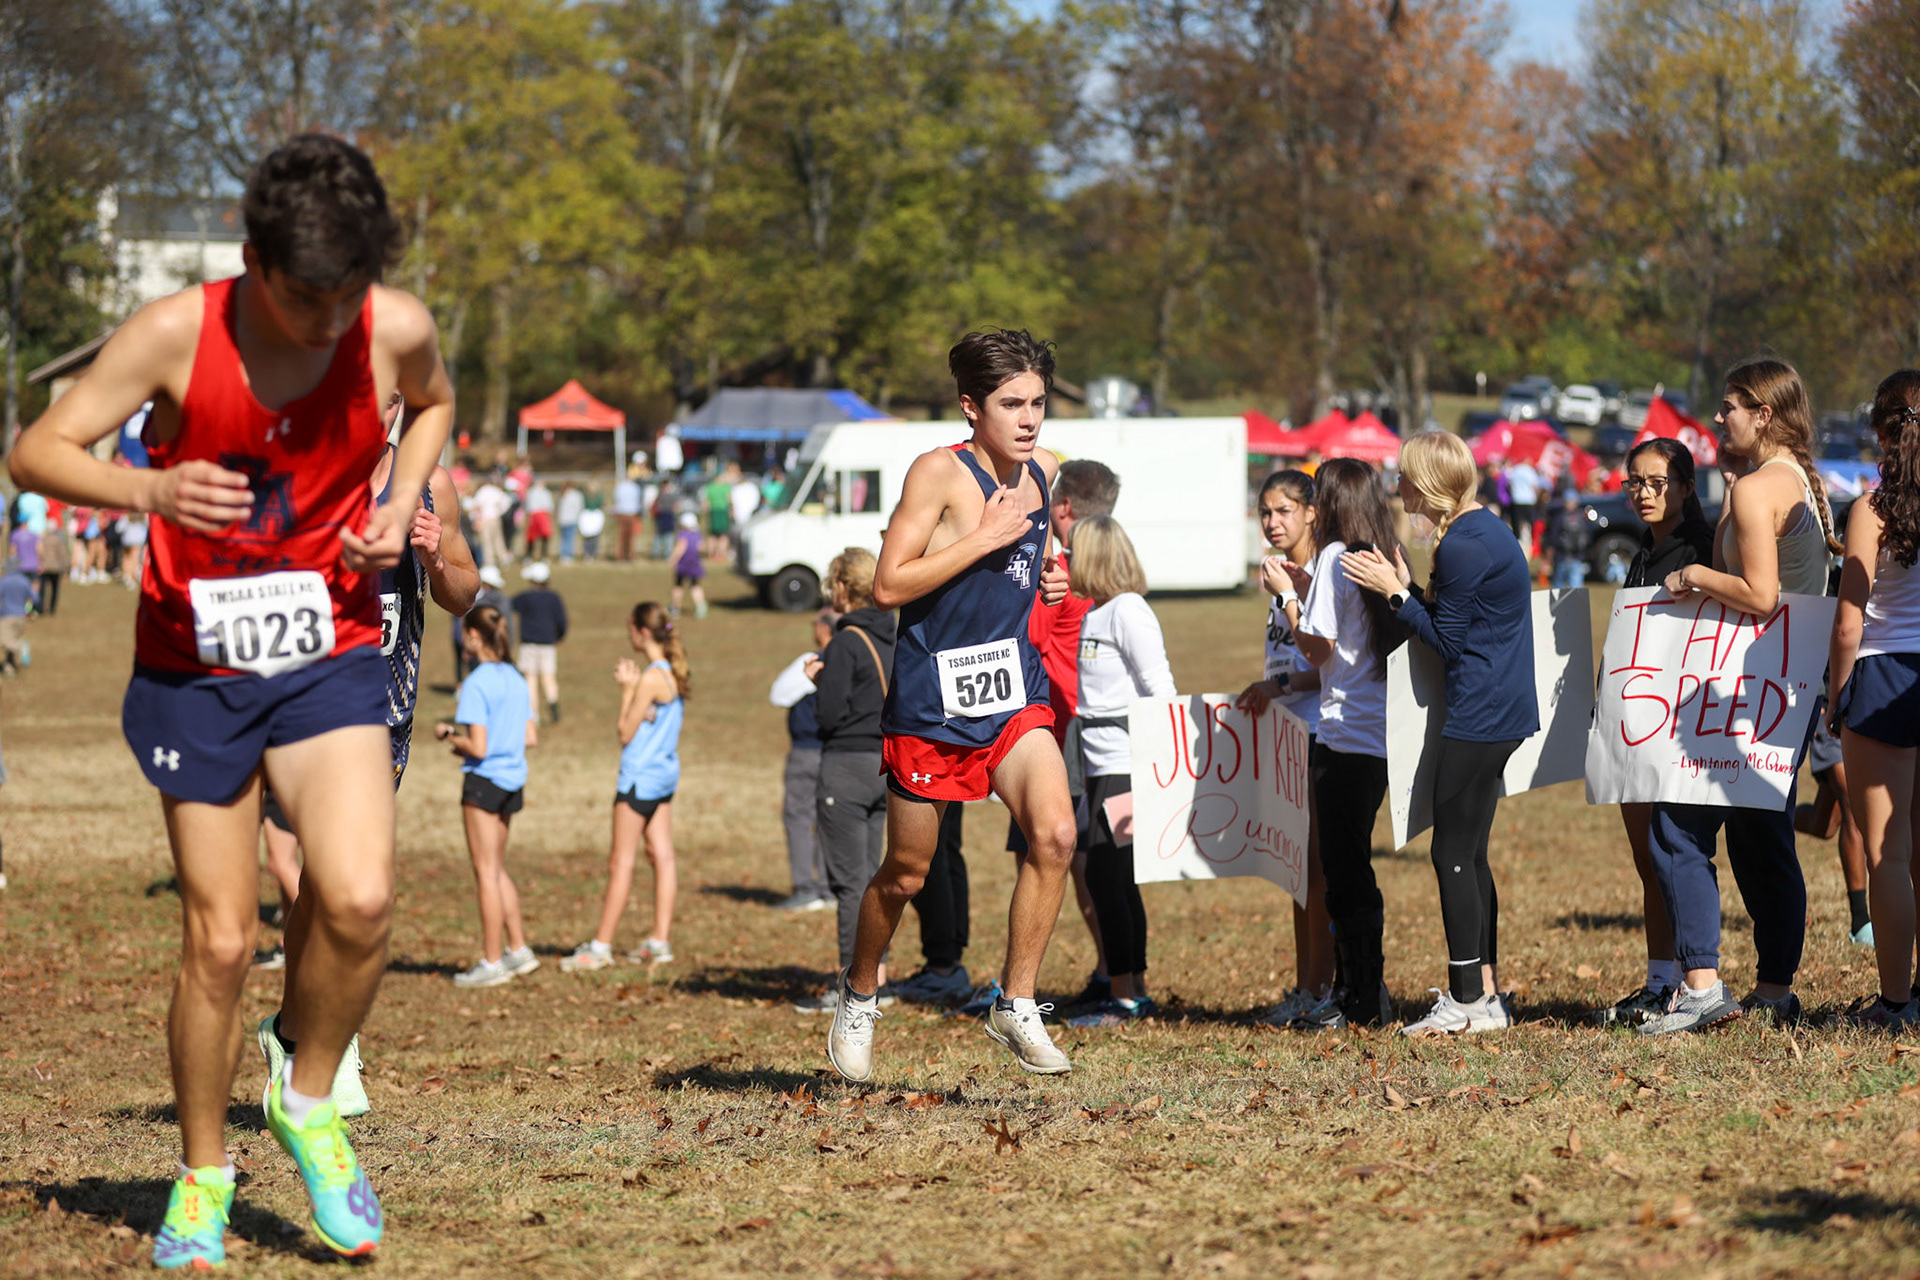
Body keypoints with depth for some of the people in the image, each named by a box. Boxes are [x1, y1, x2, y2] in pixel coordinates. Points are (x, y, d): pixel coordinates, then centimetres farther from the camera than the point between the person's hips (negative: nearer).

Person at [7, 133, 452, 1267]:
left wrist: (401, 503, -2)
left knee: (361, 899, -20)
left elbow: (435, 404, 16)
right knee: (221, 941, 0)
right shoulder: (176, 334, -16)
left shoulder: (397, 331, -9)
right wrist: (152, 489, -30)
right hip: (194, 670, -1)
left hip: (330, 657, 1)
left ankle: (311, 1101, 7)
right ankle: (203, 1174, 22)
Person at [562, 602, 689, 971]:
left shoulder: (651, 678, -20)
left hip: (641, 776, -9)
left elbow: (626, 733, -15)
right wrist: (633, 686, 7)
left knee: (621, 862, -3)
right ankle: (660, 942, 12)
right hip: (665, 772, 9)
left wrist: (627, 688, -7)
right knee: (662, 857, 9)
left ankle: (600, 946, 1)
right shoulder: (675, 673, 7)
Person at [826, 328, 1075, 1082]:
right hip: (931, 700, -5)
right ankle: (859, 995, 35)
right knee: (907, 872, 8)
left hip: (1013, 689, 5)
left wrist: (1047, 576, 5)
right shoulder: (939, 473, -14)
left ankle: (1016, 1005, -5)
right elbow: (888, 586, -19)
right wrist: (985, 538, -21)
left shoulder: (1044, 471, 6)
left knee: (1055, 833, -18)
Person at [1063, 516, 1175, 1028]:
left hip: (1127, 762, -10)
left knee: (1105, 875, -10)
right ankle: (1136, 991, 16)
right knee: (1116, 879, 11)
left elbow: (1159, 689, -16)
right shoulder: (1096, 612, 16)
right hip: (1103, 764, 10)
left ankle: (1124, 1000, -7)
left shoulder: (1128, 611, -12)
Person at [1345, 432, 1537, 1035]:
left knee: (1453, 854, -4)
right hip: (1503, 714, 10)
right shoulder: (1483, 529, 14)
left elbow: (1449, 645, -14)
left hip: (1479, 714, -10)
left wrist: (1396, 593, -10)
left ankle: (1467, 1000, -2)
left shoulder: (1462, 548, -17)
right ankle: (1485, 994, 16)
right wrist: (1405, 587, 7)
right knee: (1469, 855, 14)